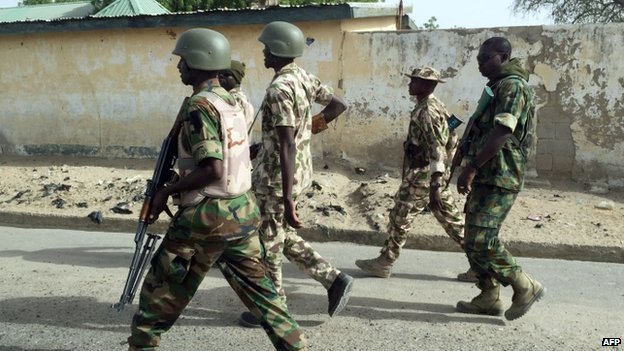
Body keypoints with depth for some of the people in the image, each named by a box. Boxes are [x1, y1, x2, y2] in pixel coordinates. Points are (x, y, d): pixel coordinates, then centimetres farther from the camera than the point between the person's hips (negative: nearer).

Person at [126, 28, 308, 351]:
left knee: (161, 291, 10)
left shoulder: (200, 105, -15)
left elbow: (211, 169, -24)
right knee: (259, 290, 16)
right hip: (243, 210, 8)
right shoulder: (232, 102, 11)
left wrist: (166, 191, -11)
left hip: (208, 216, -8)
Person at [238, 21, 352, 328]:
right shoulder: (304, 77, 6)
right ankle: (334, 280, 19)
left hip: (276, 177, -9)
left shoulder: (279, 89, -21)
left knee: (268, 244, 7)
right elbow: (338, 104, 17)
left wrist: (287, 198, -28)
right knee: (283, 236, 21)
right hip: (299, 171, 9)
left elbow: (287, 146, -27)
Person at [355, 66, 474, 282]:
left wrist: (434, 187, -28)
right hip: (433, 174, 10)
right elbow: (450, 141, 21)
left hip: (424, 174, -10)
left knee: (400, 217, 1)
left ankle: (384, 263, 14)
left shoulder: (427, 111, -17)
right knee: (449, 217, 12)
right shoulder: (433, 107, 13)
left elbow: (436, 150, -24)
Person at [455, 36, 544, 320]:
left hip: (499, 179, -10)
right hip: (488, 178, 10)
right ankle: (489, 298, 20)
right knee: (475, 240, 11)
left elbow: (501, 133, -24)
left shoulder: (512, 85, -11)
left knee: (480, 241, -14)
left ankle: (525, 287, 2)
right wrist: (475, 171, 25)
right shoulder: (498, 87, 21)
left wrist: (472, 168, -27)